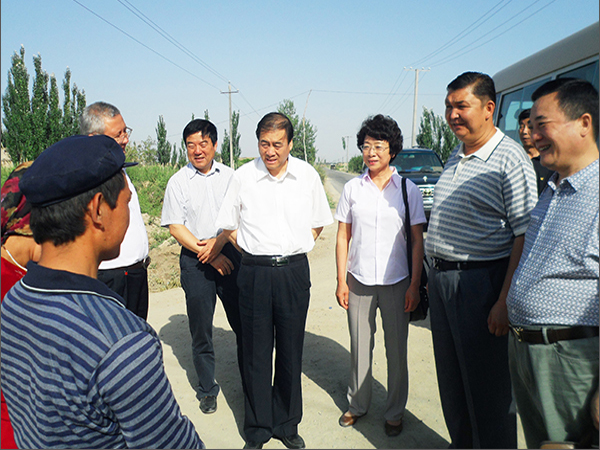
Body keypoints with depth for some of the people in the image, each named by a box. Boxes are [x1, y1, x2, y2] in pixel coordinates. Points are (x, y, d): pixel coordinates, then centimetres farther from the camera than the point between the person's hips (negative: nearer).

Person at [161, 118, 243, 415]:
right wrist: (208, 253, -10)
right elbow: (175, 226, -3)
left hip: (229, 253, 2)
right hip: (195, 258, -1)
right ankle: (207, 389, 25)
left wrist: (217, 242, -11)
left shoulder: (229, 176, 6)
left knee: (243, 323, 6)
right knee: (201, 330, 7)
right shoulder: (178, 182, 0)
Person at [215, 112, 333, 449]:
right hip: (254, 272, -1)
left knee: (291, 351, 10)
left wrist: (296, 249, 6)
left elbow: (318, 223, 14)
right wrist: (256, 253, 4)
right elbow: (229, 226, 9)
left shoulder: (308, 175, 2)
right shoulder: (243, 176, -1)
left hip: (295, 272, 1)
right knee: (256, 352, 6)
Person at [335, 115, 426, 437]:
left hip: (396, 282, -1)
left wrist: (415, 285, -5)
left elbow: (417, 240, 0)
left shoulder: (408, 189, -1)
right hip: (359, 281, 1)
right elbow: (343, 237, 5)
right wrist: (341, 281, 1)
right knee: (360, 346, 12)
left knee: (396, 349, 9)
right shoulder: (352, 188, 3)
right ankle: (357, 405, 31)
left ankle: (395, 412, 27)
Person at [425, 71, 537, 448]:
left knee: (488, 388, 5)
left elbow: (525, 236, -16)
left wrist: (505, 301, -21)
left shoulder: (510, 159, -11)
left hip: (482, 282, -8)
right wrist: (436, 276, 16)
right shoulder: (455, 158, 14)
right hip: (441, 279, 8)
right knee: (451, 383, 18)